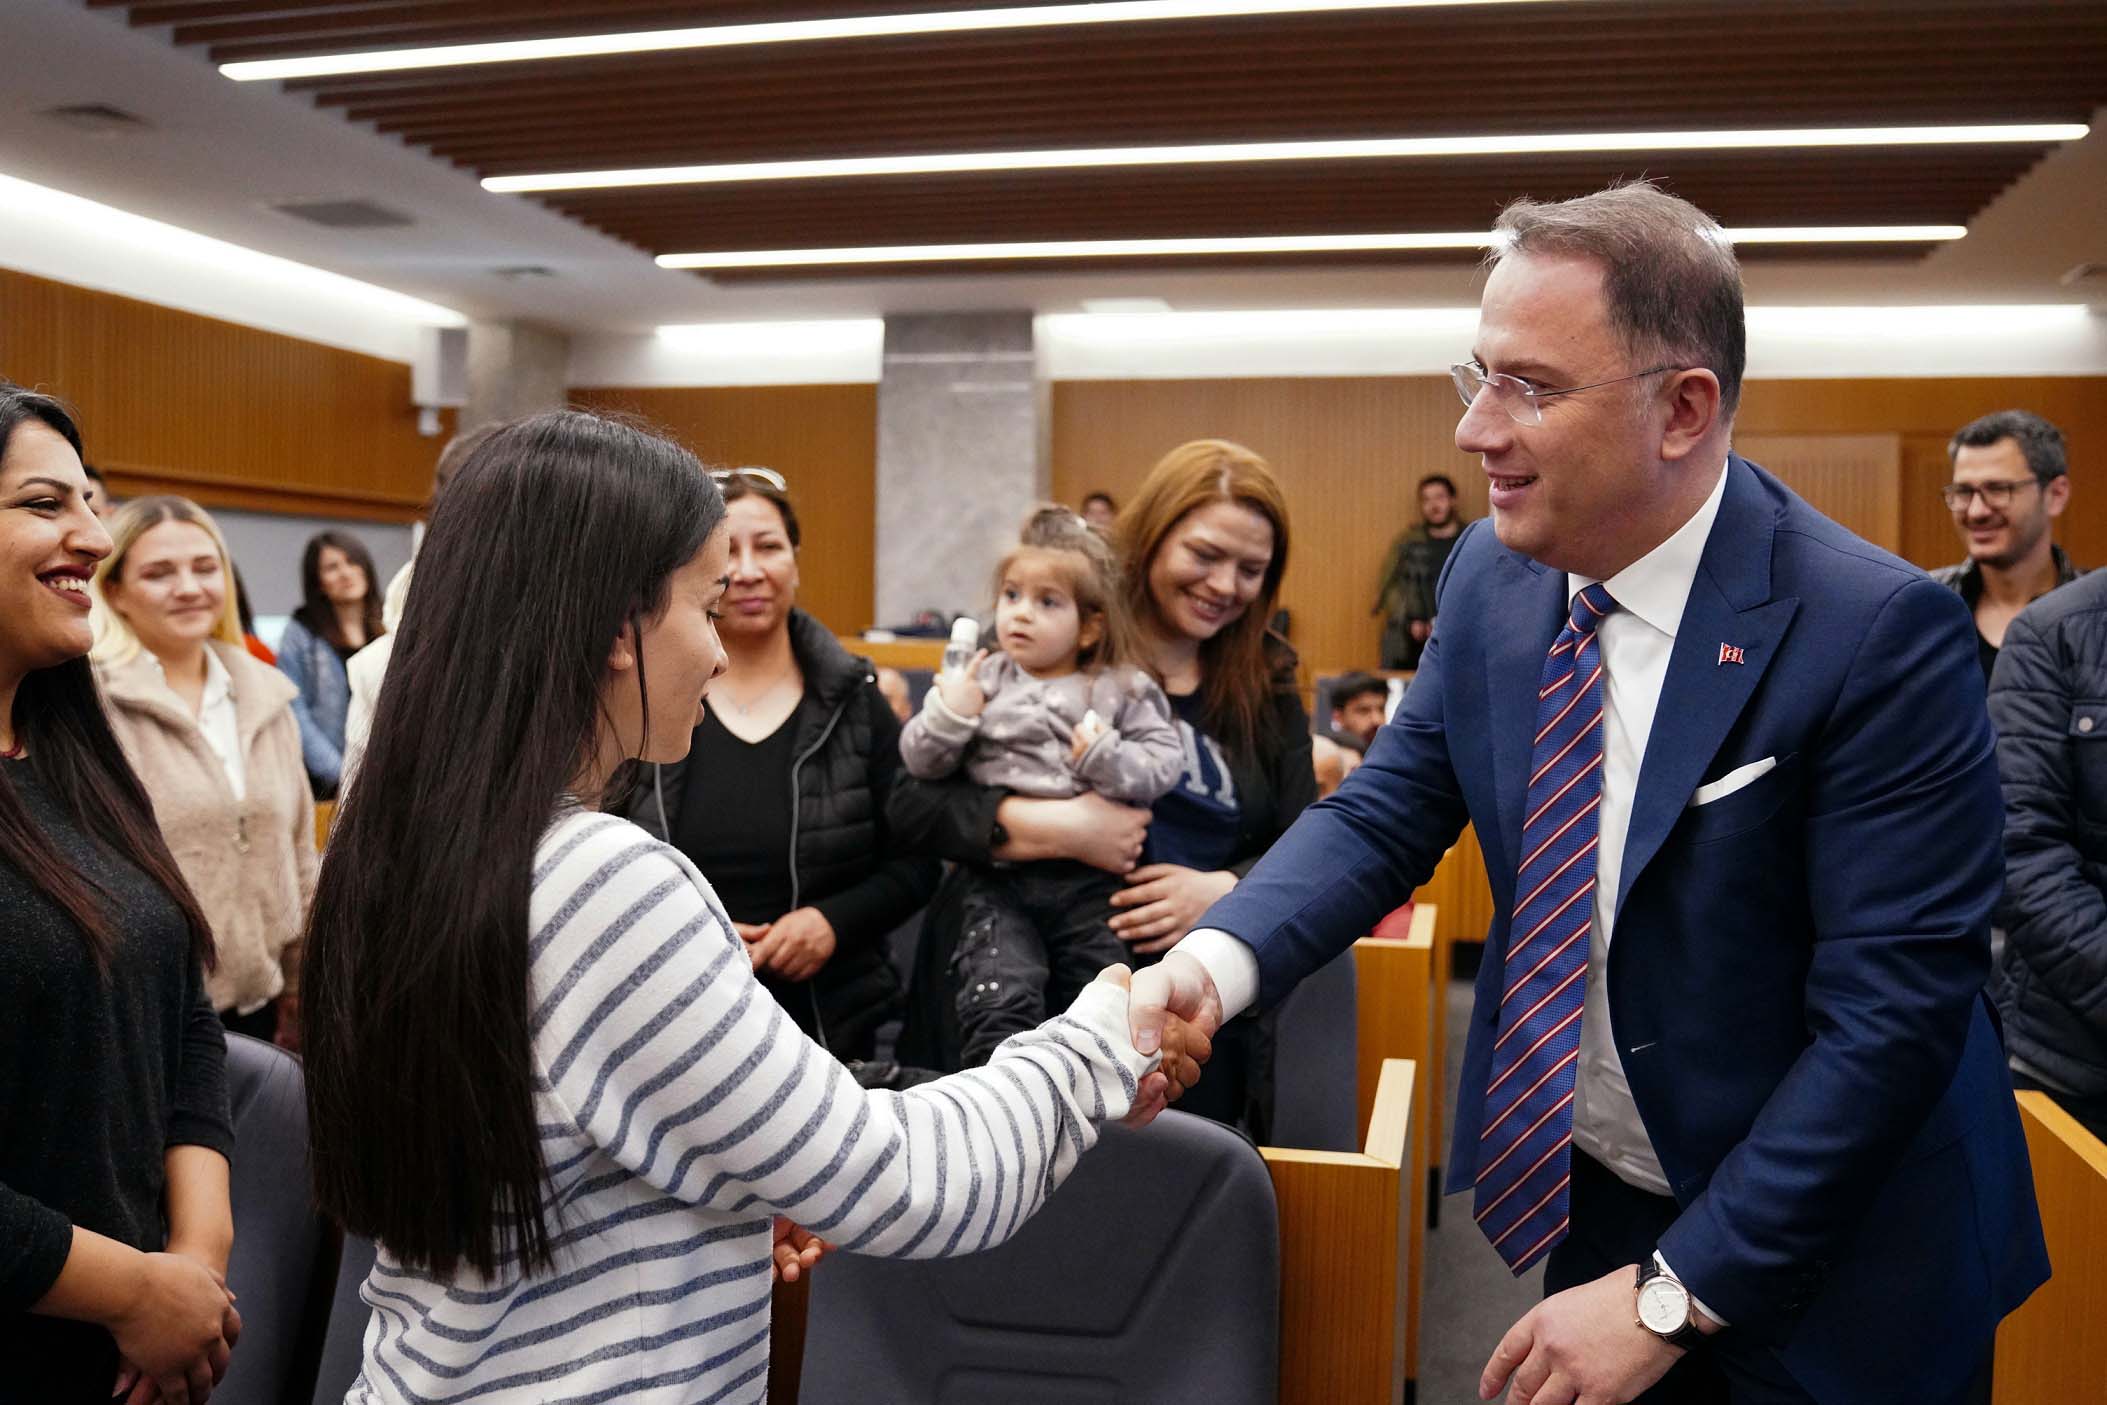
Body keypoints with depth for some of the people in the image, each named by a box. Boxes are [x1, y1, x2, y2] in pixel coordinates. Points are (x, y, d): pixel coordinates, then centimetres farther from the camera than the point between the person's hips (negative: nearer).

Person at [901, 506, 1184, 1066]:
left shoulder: (1123, 692, 5)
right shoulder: (979, 681, 8)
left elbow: (1165, 762, -4)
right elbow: (919, 761, 6)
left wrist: (1109, 759, -20)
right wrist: (950, 716, -11)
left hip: (1091, 880, 0)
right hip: (997, 878, 0)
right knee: (1000, 1002, -17)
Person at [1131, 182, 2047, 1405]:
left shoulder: (1880, 633, -23)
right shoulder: (1493, 577, -6)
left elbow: (1894, 1006, -23)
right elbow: (1386, 813, -4)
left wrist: (1675, 1296, -22)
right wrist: (1211, 963, -23)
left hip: (1818, 1262, -4)